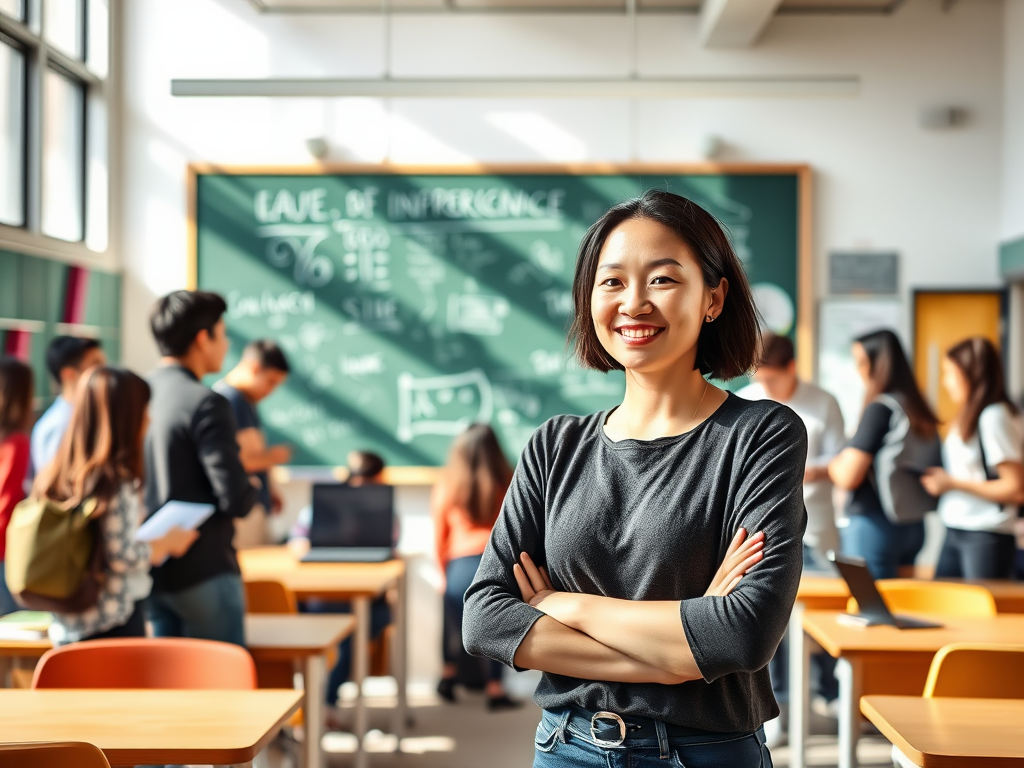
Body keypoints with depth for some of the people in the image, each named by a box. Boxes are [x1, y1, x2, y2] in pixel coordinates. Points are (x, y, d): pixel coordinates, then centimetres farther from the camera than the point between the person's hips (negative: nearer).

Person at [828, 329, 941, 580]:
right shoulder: (919, 410, 8)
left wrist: (831, 464, 5)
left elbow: (848, 478, -17)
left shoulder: (879, 409, -15)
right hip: (912, 526, 8)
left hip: (874, 524, -8)